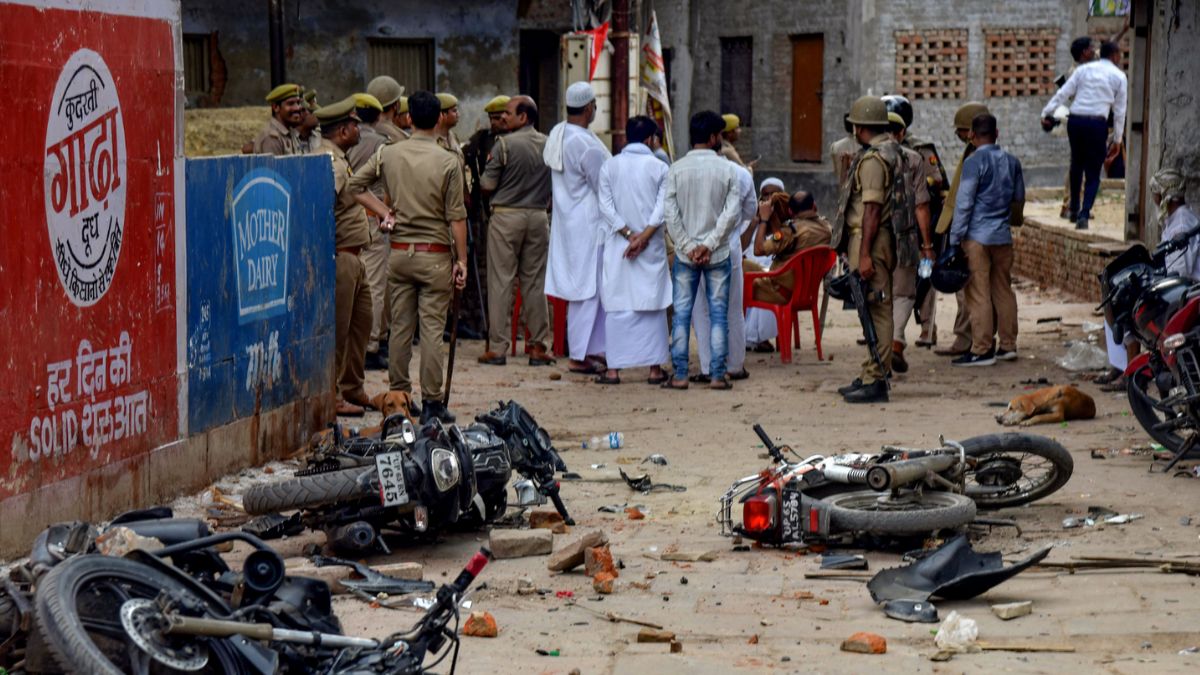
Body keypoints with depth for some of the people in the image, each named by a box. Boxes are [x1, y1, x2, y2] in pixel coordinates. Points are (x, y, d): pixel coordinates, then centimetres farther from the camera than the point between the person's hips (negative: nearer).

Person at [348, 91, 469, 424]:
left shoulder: (388, 154, 1)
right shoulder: (448, 162, -9)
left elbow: (355, 184, 4)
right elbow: (456, 218, -8)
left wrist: (382, 213, 7)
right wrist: (461, 260, -2)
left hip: (399, 252, 4)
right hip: (435, 254, -3)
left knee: (400, 327, 10)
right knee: (432, 328, -1)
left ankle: (398, 397, 15)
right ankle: (431, 402, 0)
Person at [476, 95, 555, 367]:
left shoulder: (505, 144, -11)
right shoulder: (549, 145, 4)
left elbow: (487, 184, -9)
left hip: (507, 215, -4)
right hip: (539, 217, 4)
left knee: (501, 281, 0)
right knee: (535, 281, 9)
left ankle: (498, 347, 0)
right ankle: (538, 346, 9)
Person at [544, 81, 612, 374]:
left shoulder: (556, 134, 4)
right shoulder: (587, 145, -22)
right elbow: (605, 190, -15)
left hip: (566, 220, 9)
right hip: (587, 225, -9)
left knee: (583, 289, 14)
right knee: (587, 289, -2)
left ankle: (592, 349, 20)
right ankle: (580, 356, 2)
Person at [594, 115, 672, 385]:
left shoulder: (609, 166, 3)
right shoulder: (659, 168, -2)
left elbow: (606, 205, -4)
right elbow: (662, 208, -9)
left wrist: (628, 234, -7)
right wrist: (643, 237, -12)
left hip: (617, 247, 1)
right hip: (652, 247, -1)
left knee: (617, 305, 3)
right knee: (653, 305, 5)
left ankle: (614, 369, 1)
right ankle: (655, 367, 5)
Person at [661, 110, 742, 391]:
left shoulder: (677, 169, -1)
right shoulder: (727, 169, -3)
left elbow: (669, 213, -6)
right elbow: (732, 212, -10)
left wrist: (688, 247, -5)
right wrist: (709, 244, -9)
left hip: (685, 254, 1)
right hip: (718, 254, 0)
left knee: (681, 314, 5)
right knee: (718, 314, 5)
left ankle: (680, 375, 4)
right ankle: (718, 375, 3)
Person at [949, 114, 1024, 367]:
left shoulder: (974, 162, -10)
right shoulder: (1011, 162, 9)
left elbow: (964, 202, -12)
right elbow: (1019, 199, 19)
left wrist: (955, 239, -8)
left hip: (977, 235, -6)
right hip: (1003, 236, 6)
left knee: (979, 293, -5)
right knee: (1003, 290, 13)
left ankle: (981, 350, -5)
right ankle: (1008, 345, 17)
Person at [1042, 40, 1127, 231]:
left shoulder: (1083, 69, 12)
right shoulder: (1119, 76, 7)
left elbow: (1064, 93, 4)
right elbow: (1119, 110, 7)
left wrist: (1046, 113, 7)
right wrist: (1117, 139, 12)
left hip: (1075, 120, 3)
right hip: (1097, 124, -3)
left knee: (1077, 165, 23)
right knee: (1093, 172, 4)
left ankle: (1074, 209, 33)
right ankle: (1084, 213, -15)